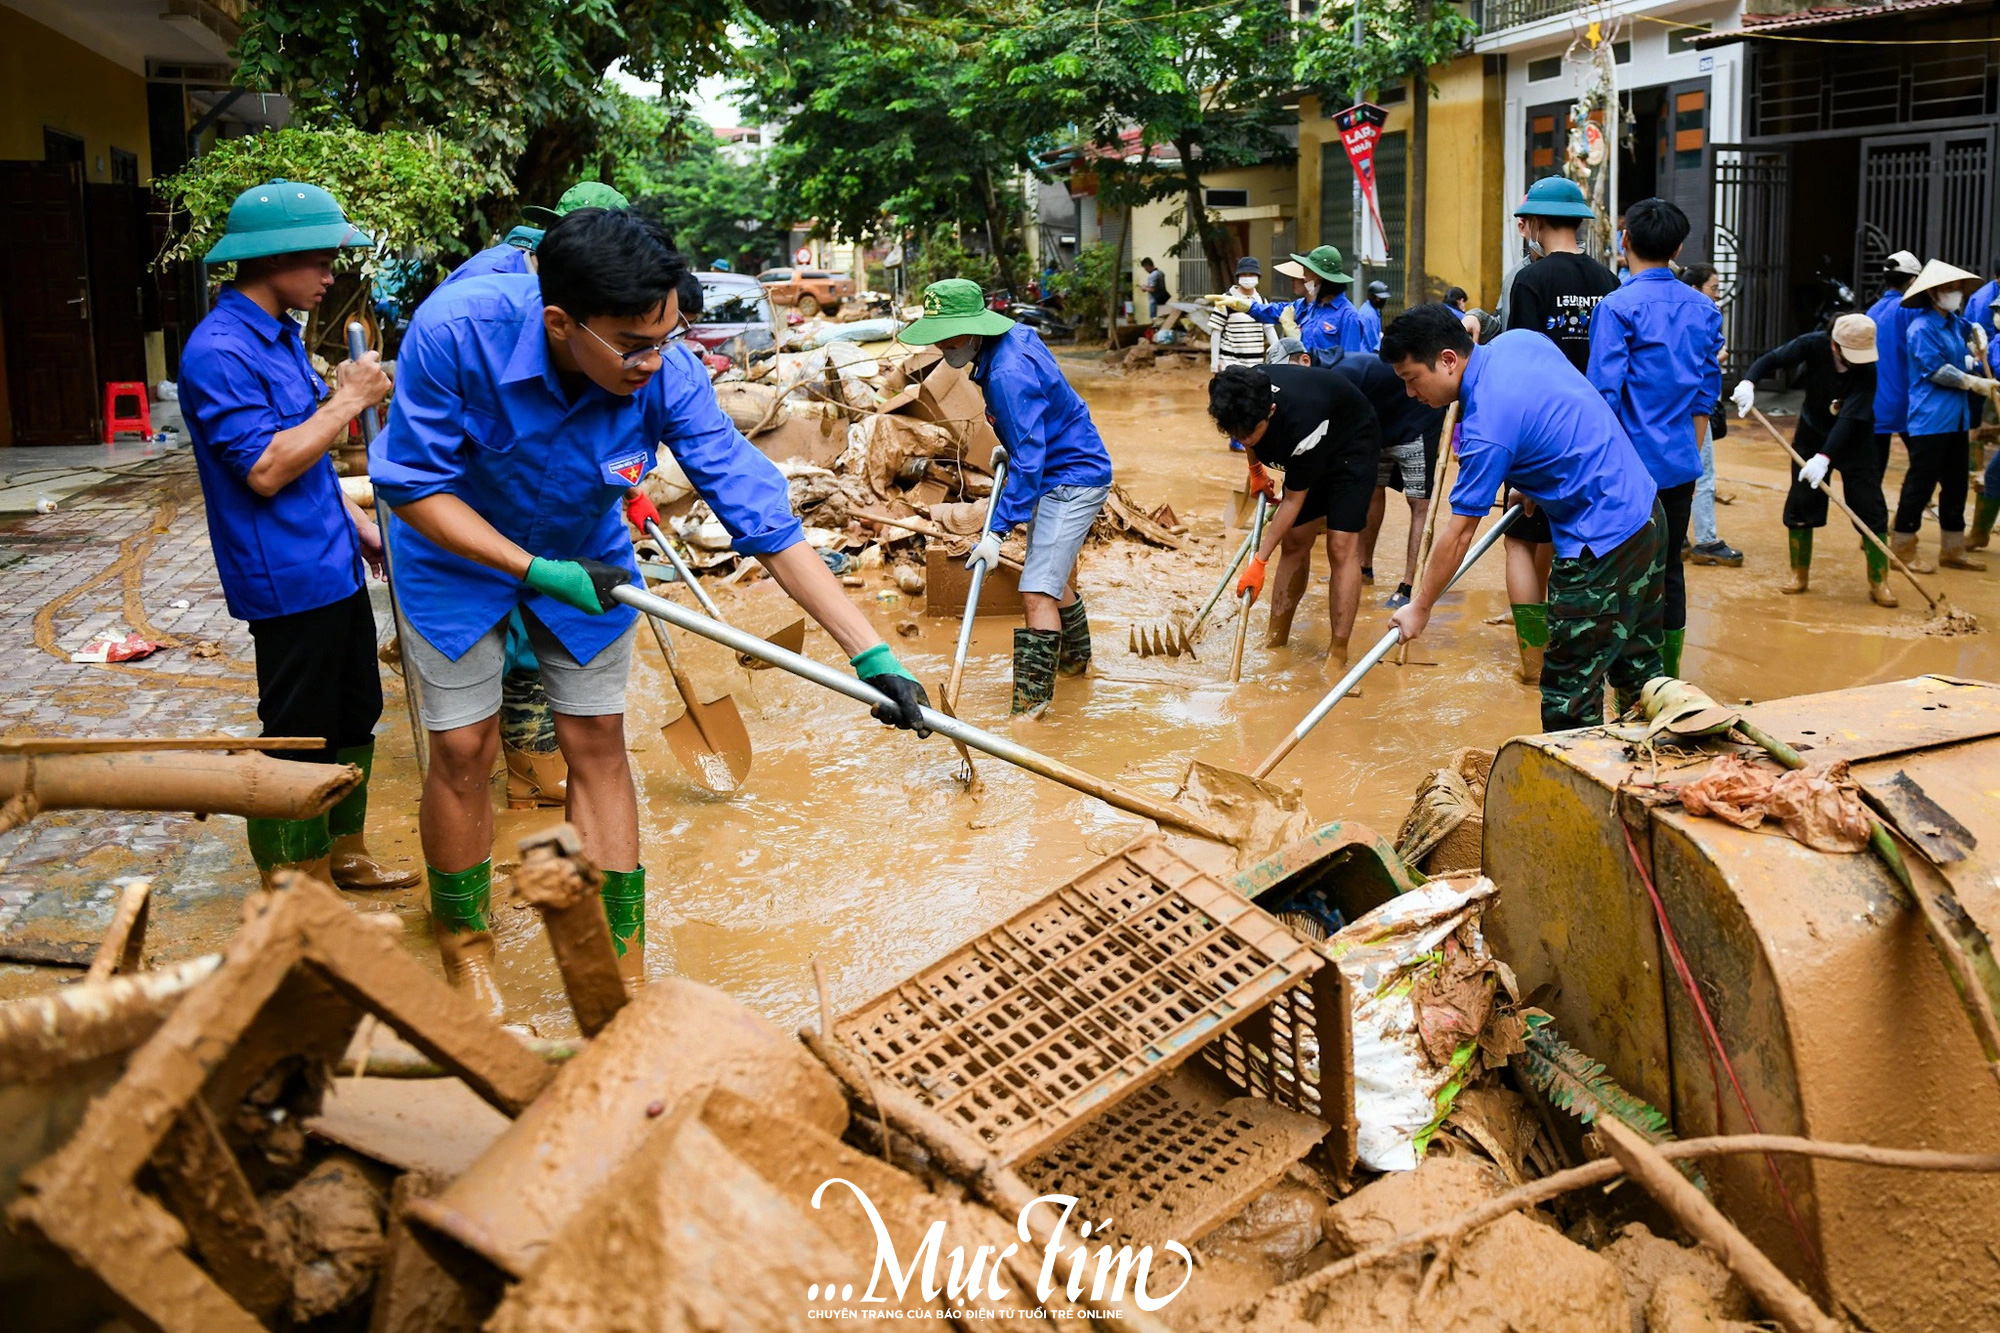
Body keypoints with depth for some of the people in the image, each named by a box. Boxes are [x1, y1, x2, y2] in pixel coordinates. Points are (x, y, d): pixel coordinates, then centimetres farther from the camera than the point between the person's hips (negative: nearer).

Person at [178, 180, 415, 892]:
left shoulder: (280, 334, 12)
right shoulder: (219, 352, -19)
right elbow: (266, 468, -25)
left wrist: (355, 520, 18)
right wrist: (349, 400, -19)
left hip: (333, 567, 10)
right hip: (288, 581, -10)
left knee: (354, 715, 19)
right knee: (298, 739, 1)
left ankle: (346, 855, 35)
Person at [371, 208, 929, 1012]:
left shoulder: (667, 375, -30)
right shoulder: (456, 333, -36)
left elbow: (762, 518, -27)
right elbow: (413, 487, -24)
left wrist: (870, 654, -30)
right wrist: (538, 570, -31)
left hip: (586, 558, 2)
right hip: (460, 554, -2)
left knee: (598, 747, 4)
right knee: (463, 751, 3)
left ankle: (620, 973, 15)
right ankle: (464, 948, 28)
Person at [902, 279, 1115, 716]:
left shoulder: (1008, 374, -29)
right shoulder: (1016, 336, 1)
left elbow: (1028, 461, -32)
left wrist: (996, 531, -34)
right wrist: (1008, 444, 18)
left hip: (1073, 480, -11)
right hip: (1059, 477, 11)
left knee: (1037, 592, -18)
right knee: (1052, 575, 28)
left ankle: (1031, 703, -17)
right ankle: (1074, 658, 49)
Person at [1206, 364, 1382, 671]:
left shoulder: (1300, 422, -43)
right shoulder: (1242, 396, -25)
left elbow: (1294, 500, -30)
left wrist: (1259, 560, -26)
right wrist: (1255, 469, 17)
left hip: (1351, 447, -7)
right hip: (1307, 449, 7)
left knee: (1341, 546, -17)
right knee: (1294, 542, 4)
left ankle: (1338, 657, -15)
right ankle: (1275, 641, 12)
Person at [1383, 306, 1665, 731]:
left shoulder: (1486, 429, -22)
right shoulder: (1519, 340, 1)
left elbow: (1458, 535, -15)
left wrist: (1419, 609, -4)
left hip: (1602, 544, -10)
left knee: (1571, 692, 1)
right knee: (1638, 666, 20)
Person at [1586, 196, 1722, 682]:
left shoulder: (1618, 306, -12)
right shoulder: (1705, 309, 8)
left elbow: (1604, 393, -15)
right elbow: (1707, 391, 13)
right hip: (1681, 464, 6)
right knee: (1669, 566, 13)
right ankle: (1669, 675, 21)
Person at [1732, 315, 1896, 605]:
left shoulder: (1867, 370, -27)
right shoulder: (1814, 344, -20)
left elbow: (1850, 419, -34)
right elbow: (1772, 359, -19)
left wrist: (1824, 457, -44)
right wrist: (1748, 382, -40)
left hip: (1854, 442, -2)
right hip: (1812, 436, 2)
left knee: (1871, 509, -6)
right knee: (1800, 503, 3)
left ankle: (1879, 583, 2)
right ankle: (1799, 575, 19)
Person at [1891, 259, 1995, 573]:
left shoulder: (1954, 322, 12)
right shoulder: (1922, 328, -14)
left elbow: (1972, 328, 37)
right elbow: (1936, 370, -19)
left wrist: (1977, 344, 17)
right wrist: (1975, 383, -15)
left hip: (1956, 417, 9)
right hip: (1930, 418, -9)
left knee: (1955, 484, 12)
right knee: (1920, 484, -4)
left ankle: (1952, 549, 21)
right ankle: (1902, 549, 5)